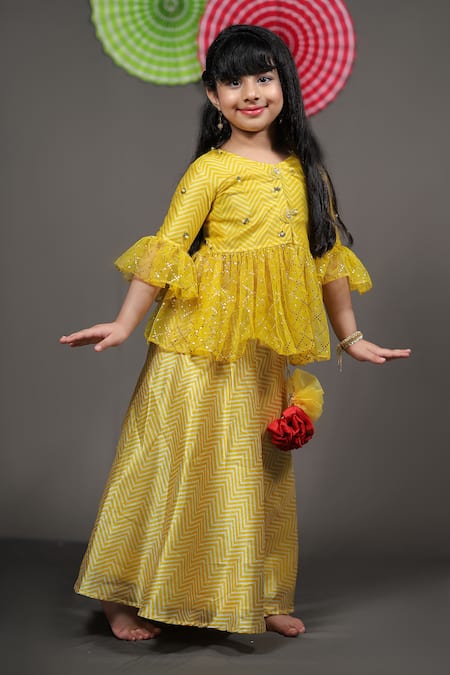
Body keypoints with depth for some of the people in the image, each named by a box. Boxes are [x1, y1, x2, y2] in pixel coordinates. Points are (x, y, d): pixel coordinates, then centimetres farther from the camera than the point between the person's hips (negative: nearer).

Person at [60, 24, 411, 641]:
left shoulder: (303, 168, 8)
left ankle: (259, 597, 29)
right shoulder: (210, 170, -7)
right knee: (176, 468, 3)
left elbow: (328, 254, 13)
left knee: (260, 474, 14)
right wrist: (125, 325, -16)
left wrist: (351, 338, 16)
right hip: (201, 354, -5)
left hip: (266, 358, 5)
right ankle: (125, 596, 17)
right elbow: (167, 251, -10)